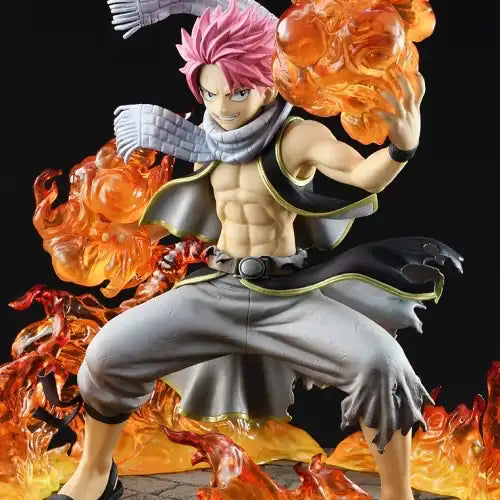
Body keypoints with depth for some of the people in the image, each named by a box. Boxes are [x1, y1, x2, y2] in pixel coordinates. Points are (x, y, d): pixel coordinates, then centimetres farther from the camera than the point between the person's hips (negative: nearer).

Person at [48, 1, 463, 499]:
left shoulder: (298, 135, -13)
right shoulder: (209, 137, 3)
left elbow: (363, 175, -28)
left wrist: (401, 147, -48)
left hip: (289, 294, -4)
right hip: (215, 289, 4)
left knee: (382, 362, -27)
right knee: (108, 354, -7)